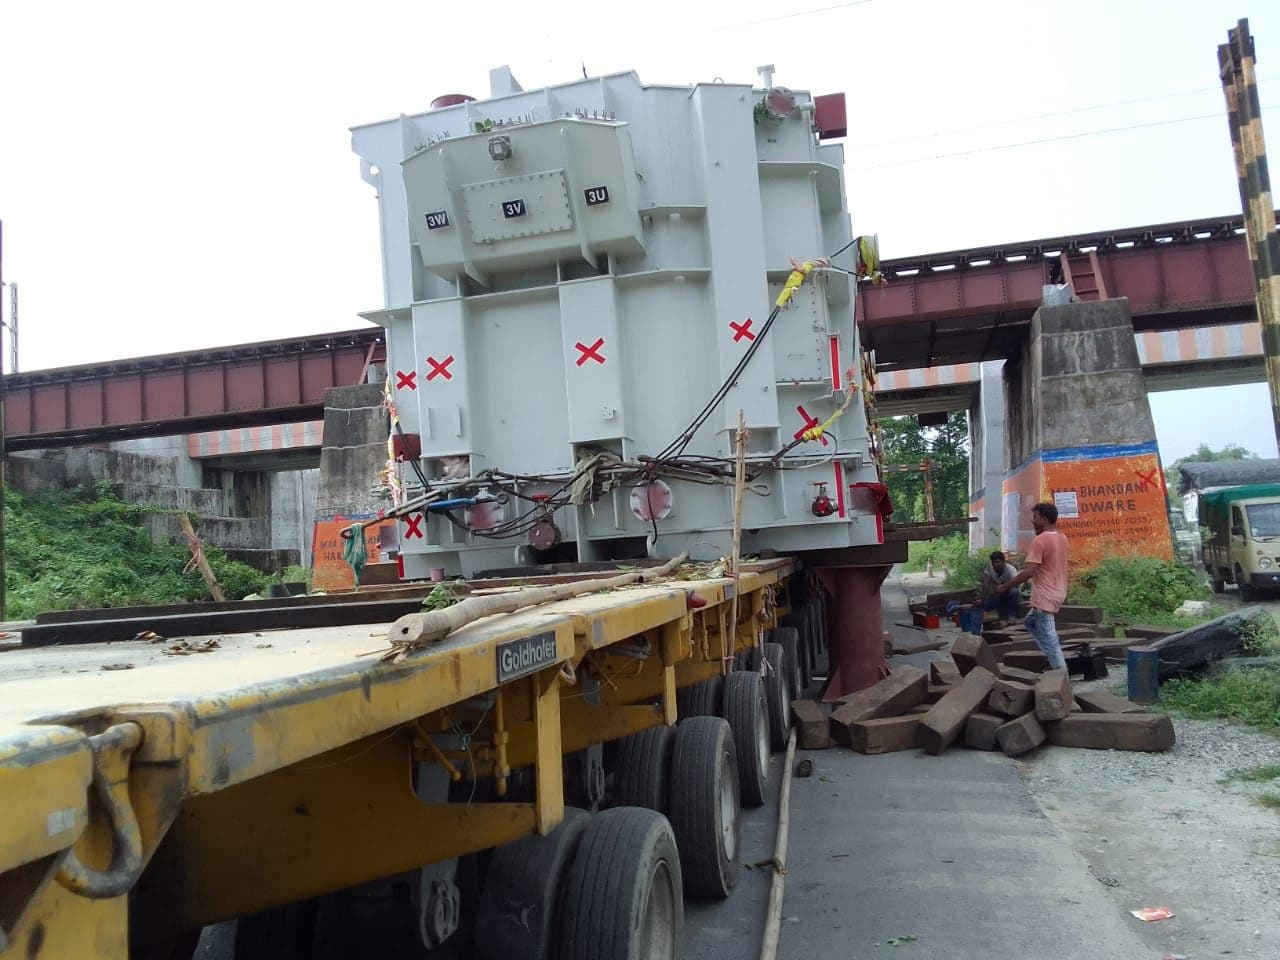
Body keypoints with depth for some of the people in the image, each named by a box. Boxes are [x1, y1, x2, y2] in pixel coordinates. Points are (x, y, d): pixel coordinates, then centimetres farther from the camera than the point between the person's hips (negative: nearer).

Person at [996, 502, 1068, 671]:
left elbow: (1030, 571, -23)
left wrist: (1007, 585, -14)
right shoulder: (1062, 537, 9)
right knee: (1032, 622, 23)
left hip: (1045, 596, -9)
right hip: (1057, 592, 9)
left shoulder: (1039, 541, -19)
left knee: (1048, 637, -3)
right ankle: (1056, 661, 21)